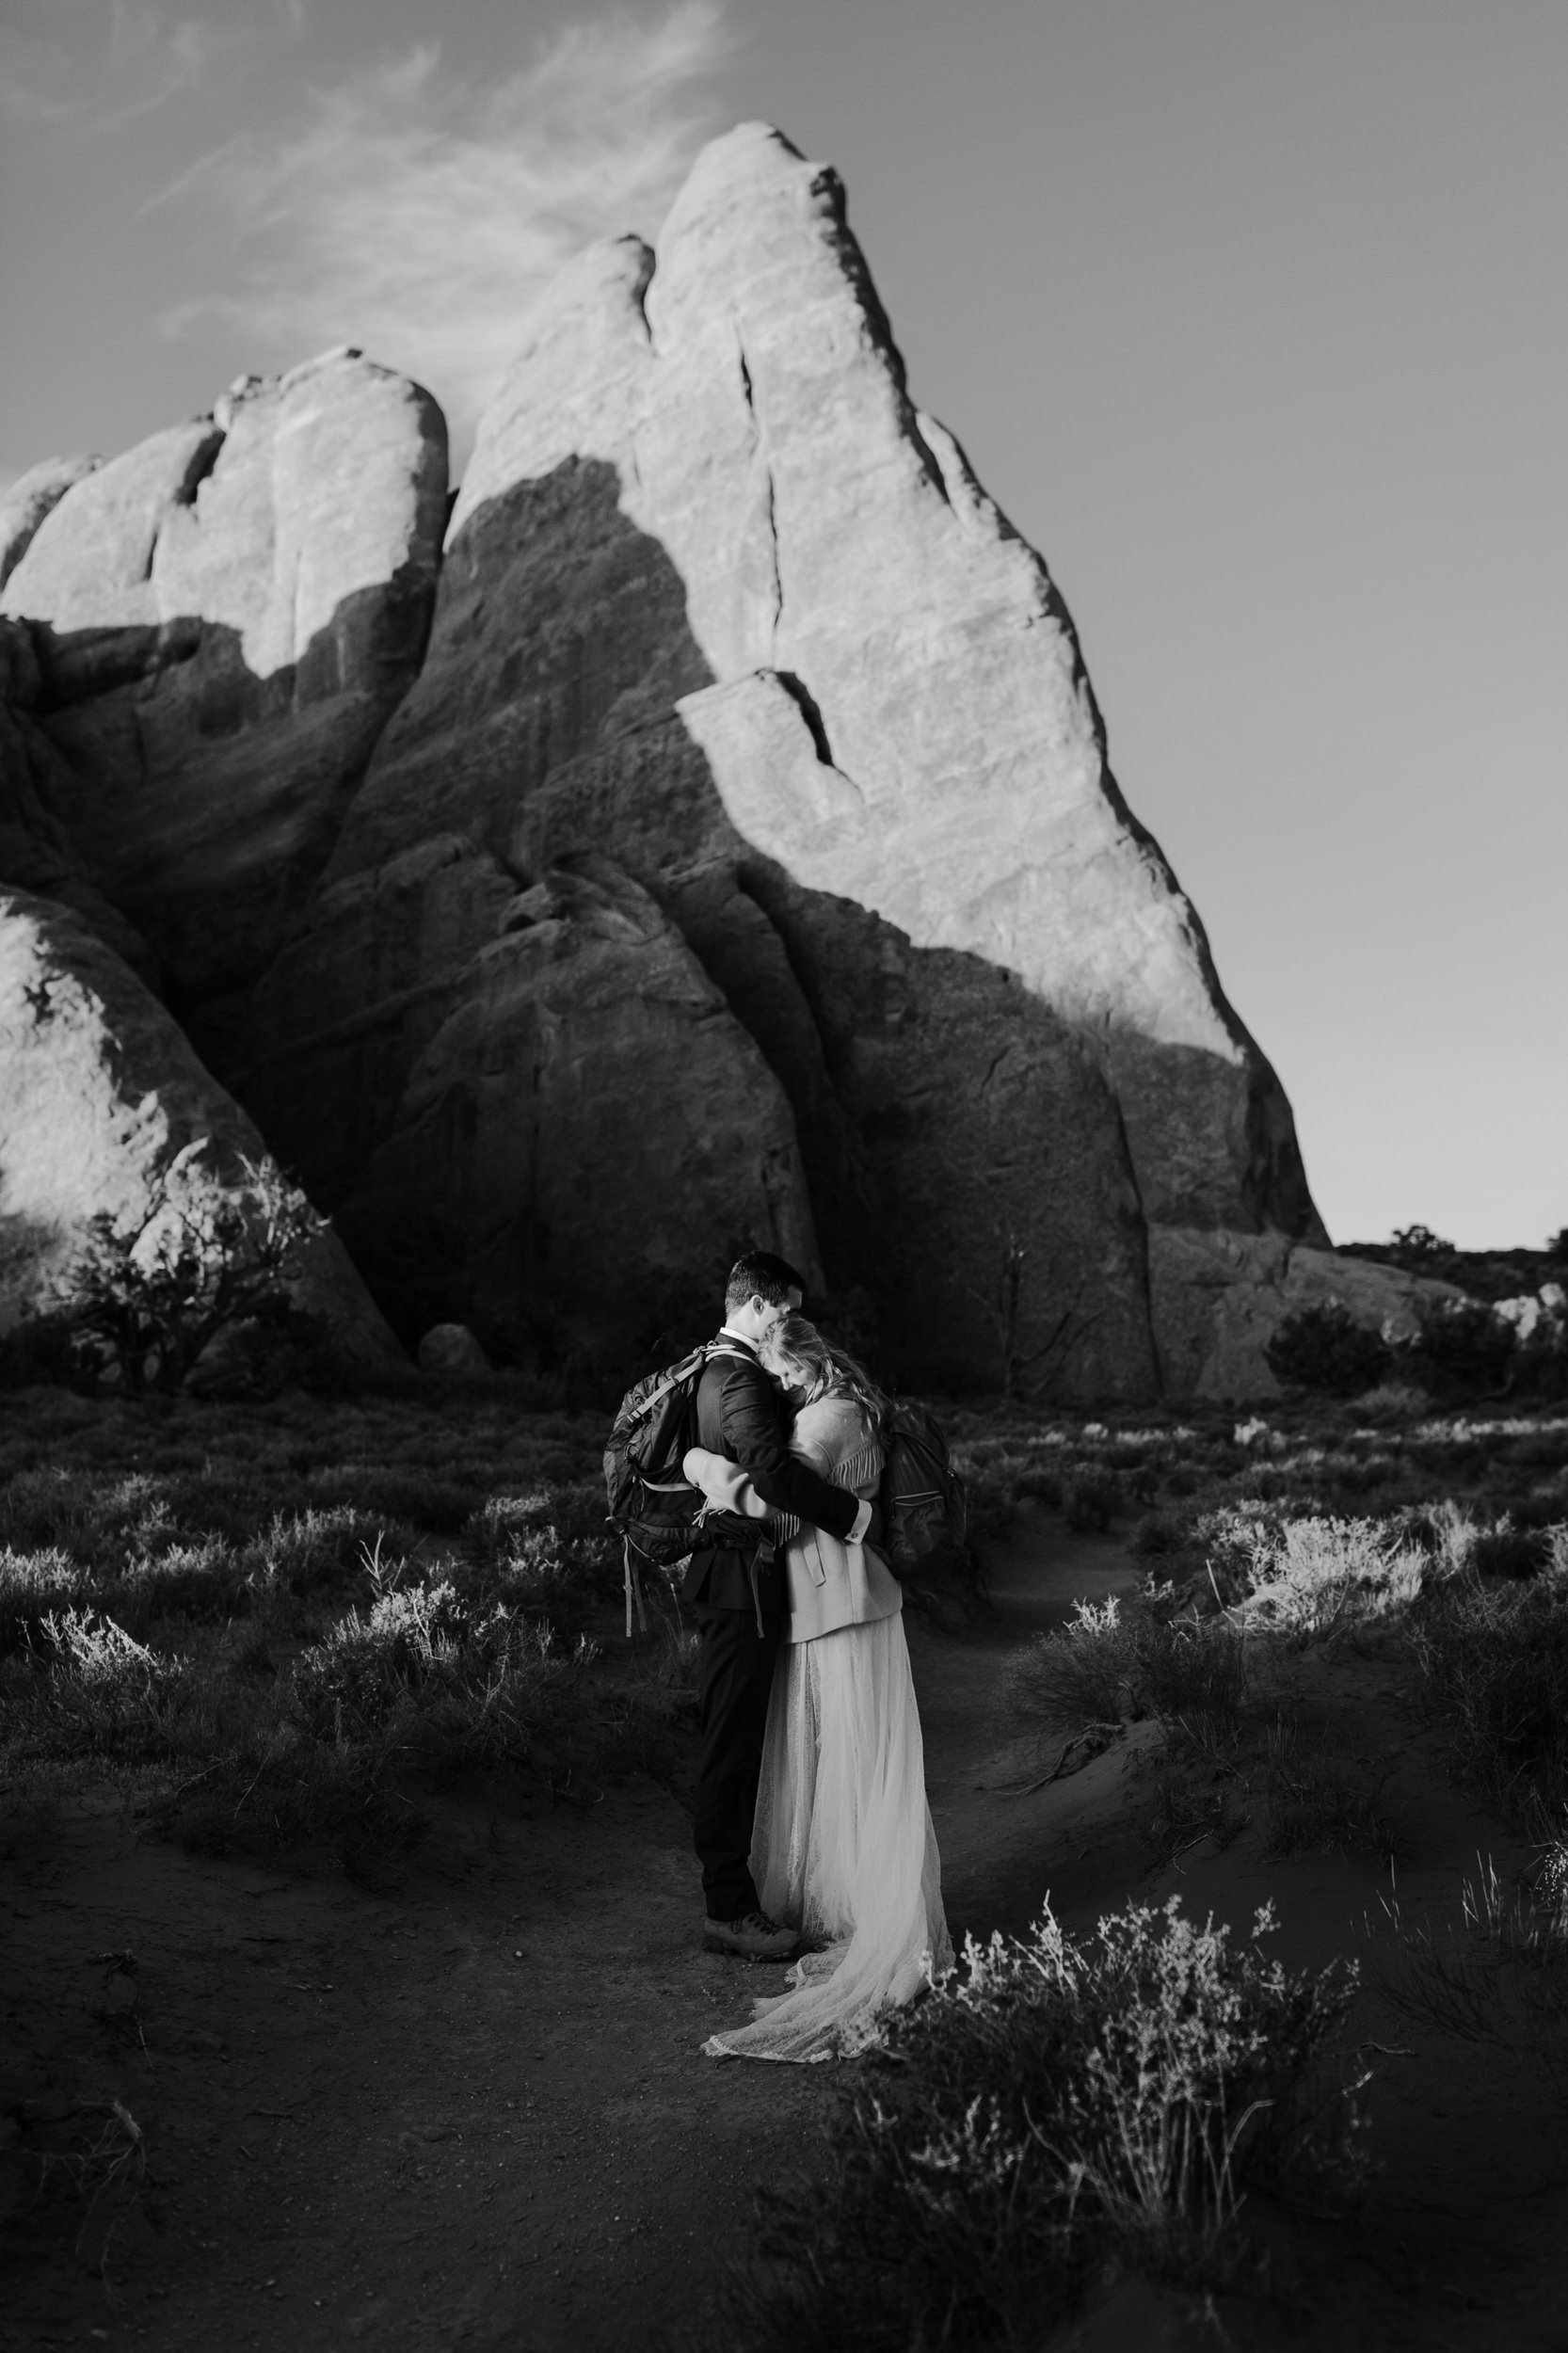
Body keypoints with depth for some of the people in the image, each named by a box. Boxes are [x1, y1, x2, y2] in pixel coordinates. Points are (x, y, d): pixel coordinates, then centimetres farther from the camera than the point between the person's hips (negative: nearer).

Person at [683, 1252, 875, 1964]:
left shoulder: (717, 1371, 16)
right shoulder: (739, 1378, -18)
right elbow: (773, 1472, -32)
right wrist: (850, 1512, -23)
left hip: (735, 1581, 11)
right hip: (741, 1583, -11)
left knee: (734, 1744, 17)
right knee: (730, 1749, -4)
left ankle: (730, 1890, 27)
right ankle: (728, 1911, 3)